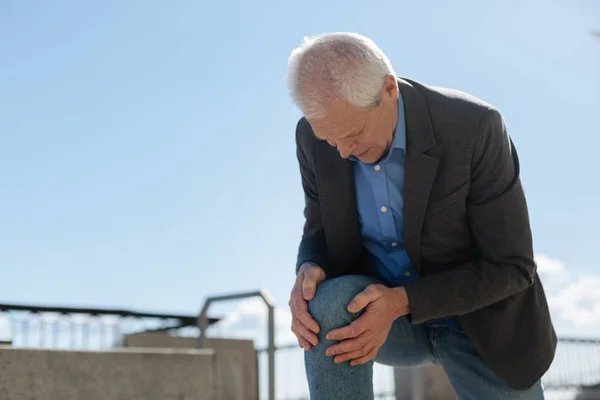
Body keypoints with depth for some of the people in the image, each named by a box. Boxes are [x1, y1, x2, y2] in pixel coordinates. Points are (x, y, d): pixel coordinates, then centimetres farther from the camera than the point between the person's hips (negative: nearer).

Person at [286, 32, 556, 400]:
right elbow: (320, 231, 1)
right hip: (382, 307, 2)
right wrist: (309, 270, -25)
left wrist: (401, 301, -32)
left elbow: (512, 267, -21)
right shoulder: (314, 138, -14)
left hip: (481, 322, -2)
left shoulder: (474, 127, -26)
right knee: (329, 302, -31)